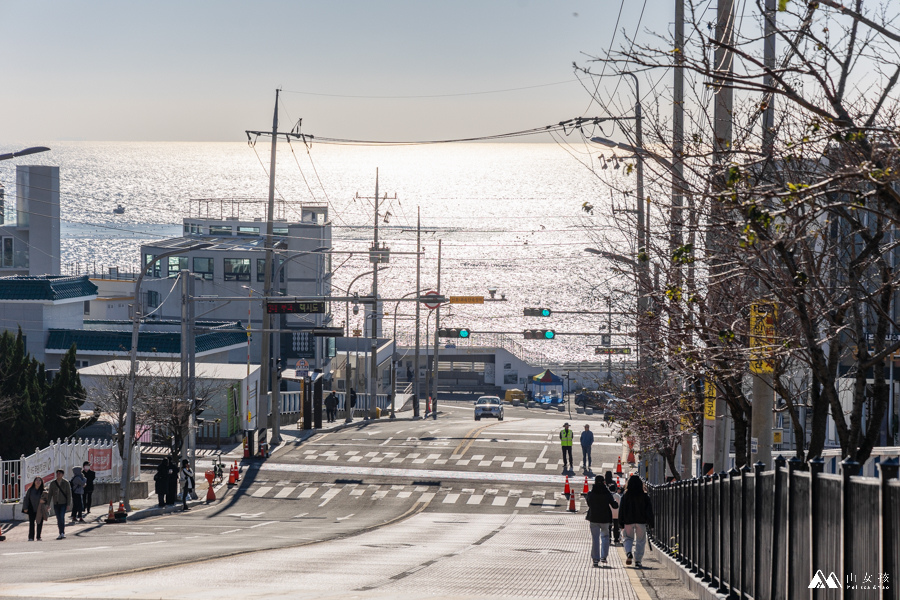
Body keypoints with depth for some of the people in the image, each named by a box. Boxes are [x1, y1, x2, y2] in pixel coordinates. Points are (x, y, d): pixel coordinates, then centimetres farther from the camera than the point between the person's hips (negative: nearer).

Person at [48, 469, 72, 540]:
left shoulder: (66, 483, -3)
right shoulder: (53, 483, 4)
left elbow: (69, 494, -4)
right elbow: (50, 494, 7)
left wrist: (68, 504, -10)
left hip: (63, 503, -3)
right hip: (56, 503, 3)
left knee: (62, 517, -19)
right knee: (58, 519, 4)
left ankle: (62, 533, -18)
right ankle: (61, 534, 12)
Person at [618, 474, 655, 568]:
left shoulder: (625, 495, -2)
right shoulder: (644, 496, -3)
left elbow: (621, 510, 1)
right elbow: (649, 510, -2)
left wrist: (621, 523, 7)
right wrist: (650, 522, 4)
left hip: (628, 521, 0)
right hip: (641, 521, 0)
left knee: (628, 538, 14)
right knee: (640, 541, 8)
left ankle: (628, 553, -14)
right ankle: (637, 560, 4)